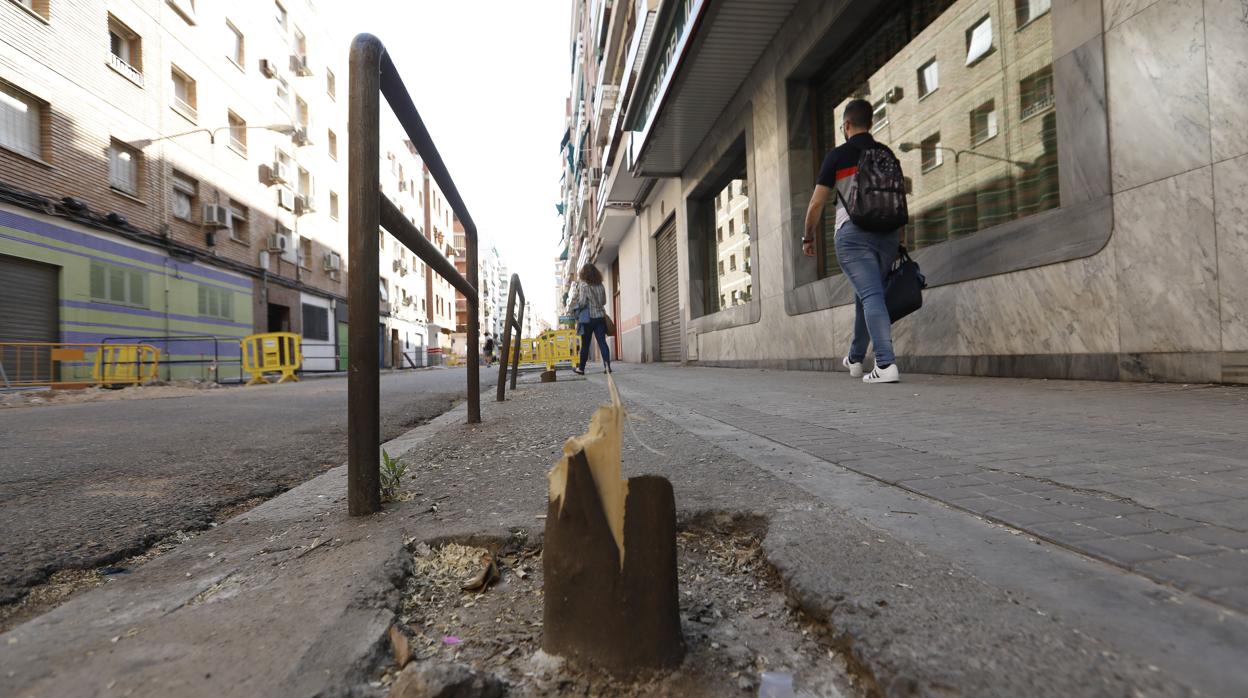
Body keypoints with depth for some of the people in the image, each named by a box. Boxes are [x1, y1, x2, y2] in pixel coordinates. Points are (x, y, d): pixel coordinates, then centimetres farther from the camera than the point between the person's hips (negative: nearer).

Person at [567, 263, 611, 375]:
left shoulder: (583, 285, -9)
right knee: (602, 342, 0)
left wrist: (572, 304, 5)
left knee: (585, 344, 4)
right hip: (600, 316, 4)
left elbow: (582, 303, -12)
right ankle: (607, 366, -8)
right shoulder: (600, 286, 8)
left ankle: (581, 368, 14)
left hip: (588, 317, -4)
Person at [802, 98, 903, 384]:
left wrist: (809, 238, 11)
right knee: (866, 295, 16)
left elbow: (816, 203, -2)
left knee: (870, 296, -10)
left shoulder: (838, 155, 1)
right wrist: (900, 239, 25)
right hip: (888, 233, 5)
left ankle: (886, 365, -20)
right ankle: (855, 358, 30)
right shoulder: (886, 153, 15)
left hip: (853, 233, -5)